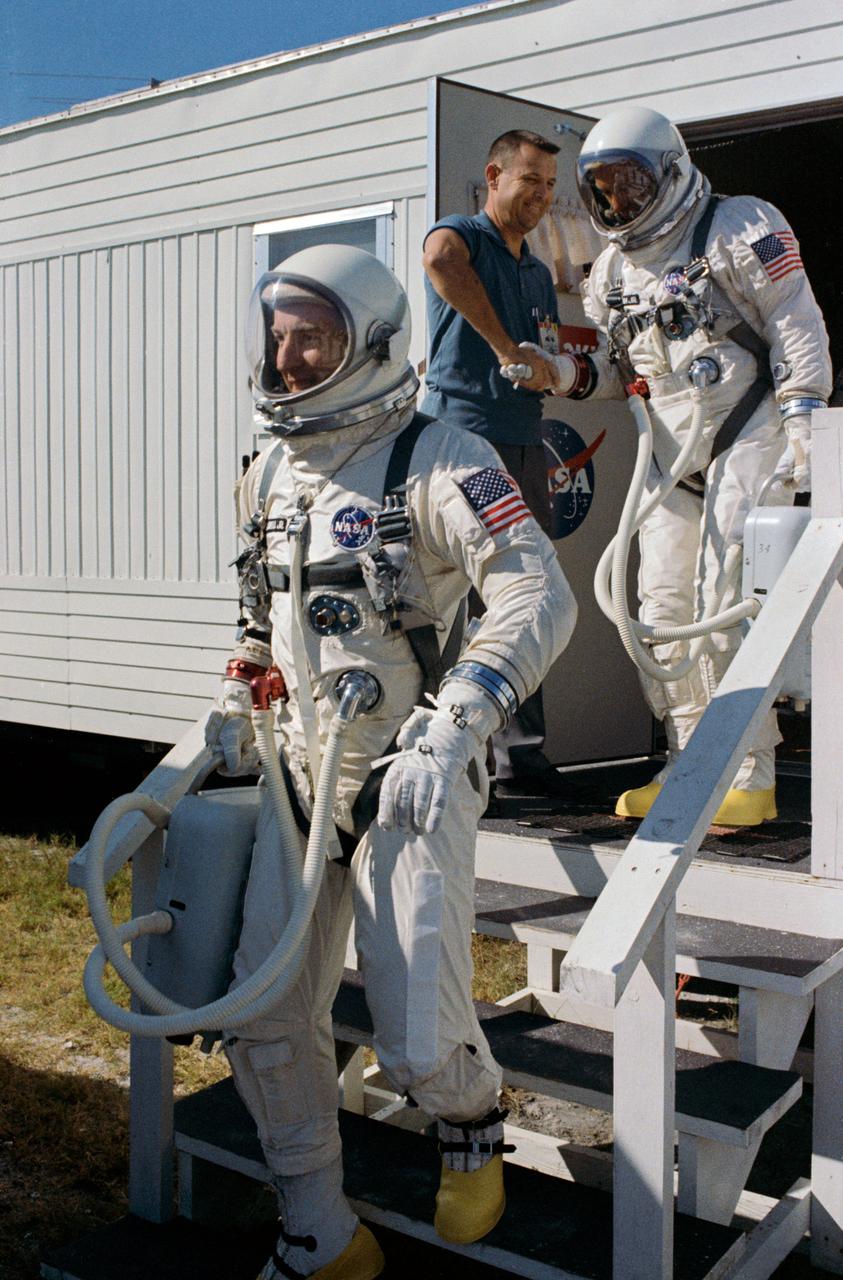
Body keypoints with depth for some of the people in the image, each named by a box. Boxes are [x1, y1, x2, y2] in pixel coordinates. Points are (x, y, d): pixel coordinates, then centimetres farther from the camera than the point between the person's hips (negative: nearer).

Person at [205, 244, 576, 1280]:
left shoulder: (436, 461, -13)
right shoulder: (272, 474, 11)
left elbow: (540, 599, -22)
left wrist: (449, 731, -28)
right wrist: (236, 692, 14)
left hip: (413, 781, -6)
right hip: (304, 773, 7)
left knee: (419, 1044, -9)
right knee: (266, 1019, 3)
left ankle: (470, 1119, 29)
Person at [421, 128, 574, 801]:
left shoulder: (539, 274, 25)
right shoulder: (462, 235, 0)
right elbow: (439, 258, -28)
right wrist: (503, 346, -27)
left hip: (525, 446, 8)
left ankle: (522, 754, 14)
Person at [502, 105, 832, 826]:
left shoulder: (741, 229, -6)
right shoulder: (614, 268, 13)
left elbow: (799, 334, -8)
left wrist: (802, 432, -16)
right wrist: (562, 374, -2)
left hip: (750, 438, -6)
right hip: (674, 456, 7)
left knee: (725, 605, -13)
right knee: (664, 611, 1)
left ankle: (750, 779, -4)